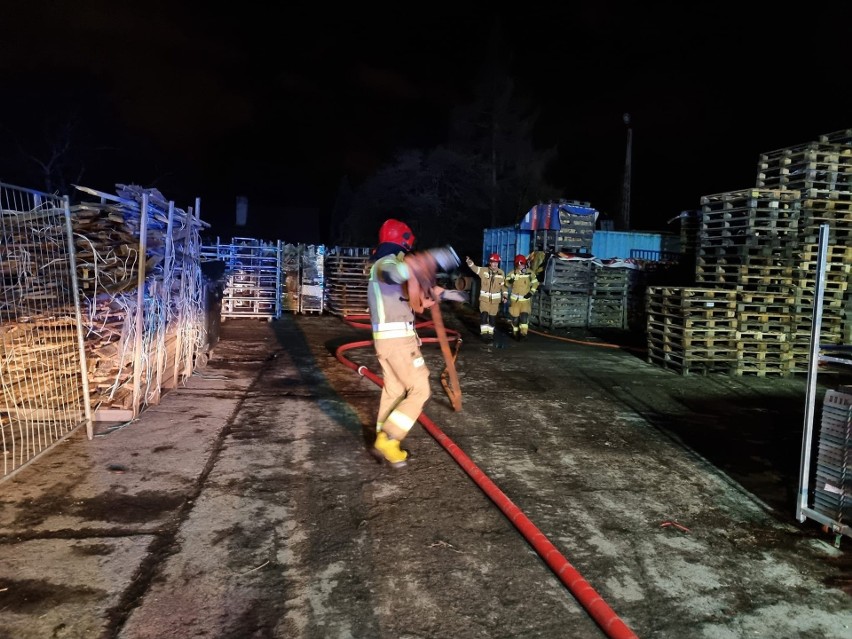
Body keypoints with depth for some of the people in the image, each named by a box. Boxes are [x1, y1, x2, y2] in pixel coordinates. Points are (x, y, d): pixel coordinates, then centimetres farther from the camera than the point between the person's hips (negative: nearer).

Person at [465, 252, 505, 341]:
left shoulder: (501, 273, -4)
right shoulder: (483, 270, -9)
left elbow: (503, 285, 6)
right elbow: (474, 268, -23)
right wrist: (469, 262, -43)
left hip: (495, 299, 2)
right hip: (484, 297, -2)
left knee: (493, 316, 9)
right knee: (483, 315, -11)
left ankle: (490, 332, 24)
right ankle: (484, 332, -2)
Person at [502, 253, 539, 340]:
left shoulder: (530, 273, -1)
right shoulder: (512, 274, -6)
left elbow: (535, 283, 11)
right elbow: (506, 284, -3)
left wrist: (531, 292, -2)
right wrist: (505, 294, -13)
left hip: (526, 300, 0)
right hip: (515, 300, 0)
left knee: (524, 316, -13)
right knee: (515, 317, 5)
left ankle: (523, 333, -8)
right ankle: (515, 333, 23)